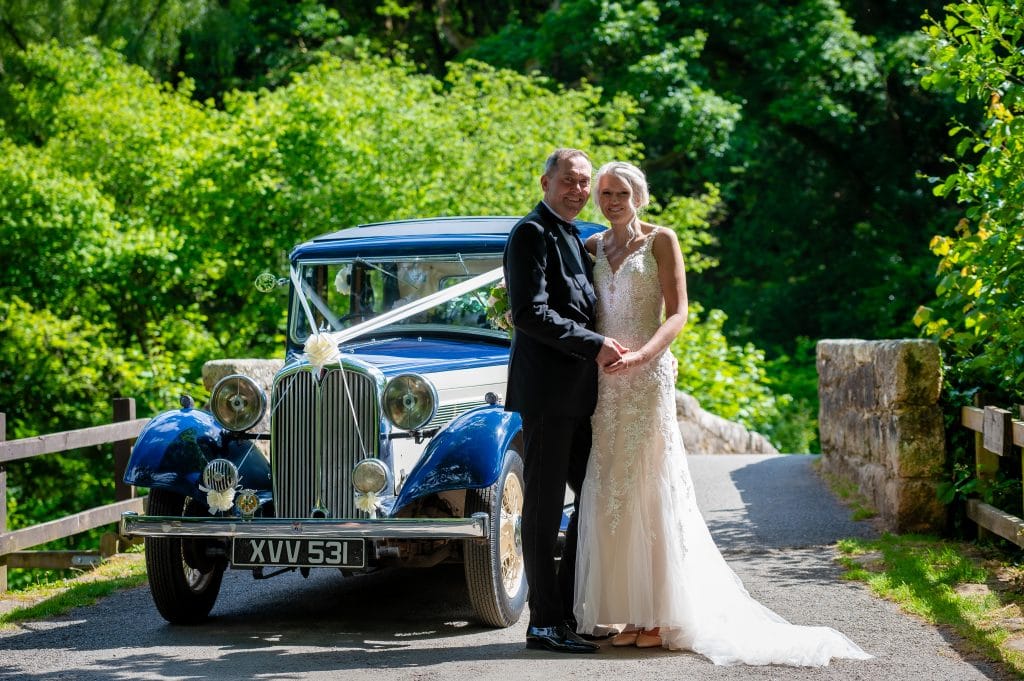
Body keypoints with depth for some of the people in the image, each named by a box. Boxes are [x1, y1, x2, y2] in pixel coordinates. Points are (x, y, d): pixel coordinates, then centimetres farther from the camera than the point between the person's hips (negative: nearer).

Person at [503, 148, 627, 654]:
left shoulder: (573, 239, 20)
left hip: (578, 394, 9)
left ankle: (569, 608, 19)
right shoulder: (531, 233, -8)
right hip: (547, 390, -9)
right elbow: (530, 313, -18)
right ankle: (545, 623, 0)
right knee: (544, 507, -4)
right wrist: (594, 345, -18)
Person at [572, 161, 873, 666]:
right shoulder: (592, 246, 14)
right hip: (604, 381, 5)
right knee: (611, 492, 2)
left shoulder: (660, 240, 0)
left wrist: (643, 354, -21)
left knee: (650, 489, -6)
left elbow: (677, 314, -7)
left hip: (647, 378, -5)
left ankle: (664, 614, -1)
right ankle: (632, 611, 7)